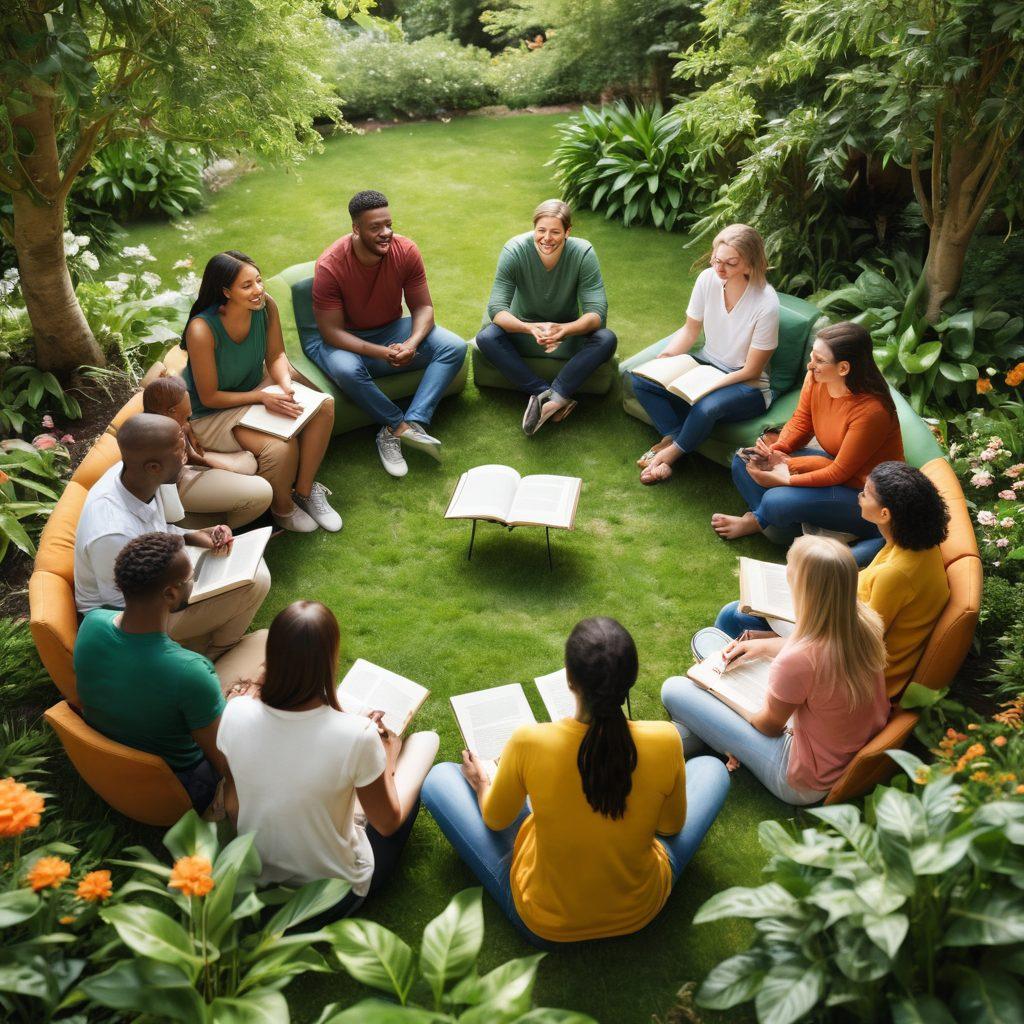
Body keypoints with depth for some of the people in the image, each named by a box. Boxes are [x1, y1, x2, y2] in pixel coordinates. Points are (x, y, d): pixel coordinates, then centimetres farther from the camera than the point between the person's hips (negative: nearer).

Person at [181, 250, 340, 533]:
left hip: (257, 385, 6)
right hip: (213, 413, -6)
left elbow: (276, 356, -1)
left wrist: (286, 383, -21)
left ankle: (305, 490, 5)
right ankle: (283, 510, 5)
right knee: (282, 447, -28)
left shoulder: (266, 306, -17)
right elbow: (209, 397, -22)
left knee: (323, 406, -12)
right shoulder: (201, 330, -32)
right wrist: (262, 397, -26)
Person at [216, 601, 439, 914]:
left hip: (261, 878, 4)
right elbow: (388, 824, -13)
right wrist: (387, 760, 4)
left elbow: (233, 807, -1)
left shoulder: (235, 714, -20)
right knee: (424, 739, 11)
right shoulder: (358, 736, -32)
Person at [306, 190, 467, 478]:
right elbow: (331, 331, -21)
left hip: (393, 330, 4)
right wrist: (382, 353, -34)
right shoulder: (330, 266, -22)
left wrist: (412, 343, -28)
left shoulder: (406, 250, -13)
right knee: (346, 370, -39)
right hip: (347, 341, -3)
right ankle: (400, 425, -18)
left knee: (454, 347, -19)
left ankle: (413, 423, -32)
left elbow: (423, 307, -6)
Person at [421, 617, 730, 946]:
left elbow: (495, 820, -5)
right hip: (641, 911, 1)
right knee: (711, 768, 20)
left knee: (439, 779, 12)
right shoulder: (664, 742, -26)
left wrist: (481, 783, 18)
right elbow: (672, 827, -3)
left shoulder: (529, 743, -28)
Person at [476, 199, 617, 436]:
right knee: (486, 338, -31)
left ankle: (546, 399, -34)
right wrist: (530, 328, -46)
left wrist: (563, 329, -46)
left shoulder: (583, 253, -21)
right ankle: (558, 398, -33)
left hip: (568, 330, 0)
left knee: (606, 340, -29)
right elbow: (496, 308, -25)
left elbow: (597, 312, -25)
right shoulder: (514, 250, -21)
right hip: (524, 328, 0)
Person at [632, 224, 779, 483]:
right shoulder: (708, 279, -10)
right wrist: (665, 357, -14)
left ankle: (671, 452, -9)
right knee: (641, 378, -17)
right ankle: (673, 435, -9)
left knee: (706, 407, -38)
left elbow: (751, 371, -17)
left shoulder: (766, 304, -24)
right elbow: (690, 331, 4)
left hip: (747, 385, -5)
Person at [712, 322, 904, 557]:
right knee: (744, 461, -3)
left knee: (777, 501, -27)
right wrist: (775, 451, -16)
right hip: (832, 462, 8)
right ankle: (774, 525, -6)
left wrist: (784, 480, -25)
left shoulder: (871, 411, -32)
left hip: (866, 497, -8)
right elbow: (800, 422, 3)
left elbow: (839, 473, -24)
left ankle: (757, 521, 7)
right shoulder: (816, 378, -12)